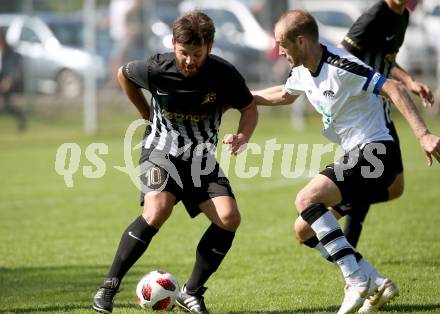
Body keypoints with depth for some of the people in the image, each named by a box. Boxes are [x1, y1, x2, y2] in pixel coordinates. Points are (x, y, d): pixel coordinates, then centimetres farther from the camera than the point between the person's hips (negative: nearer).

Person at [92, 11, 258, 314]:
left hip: (202, 158, 3)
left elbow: (249, 108, 3)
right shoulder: (156, 69, -16)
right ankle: (109, 286, -19)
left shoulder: (224, 74, -14)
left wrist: (243, 136, -18)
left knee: (229, 217, -18)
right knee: (158, 210, -30)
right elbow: (123, 74, 8)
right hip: (162, 151, -3)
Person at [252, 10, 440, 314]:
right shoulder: (303, 71, 7)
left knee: (307, 200, -26)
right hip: (353, 157, 10)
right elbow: (284, 94, 31)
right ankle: (377, 284, 9)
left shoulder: (340, 66, -21)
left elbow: (394, 89, -25)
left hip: (375, 152, -10)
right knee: (305, 230, 7)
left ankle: (357, 280, -23)